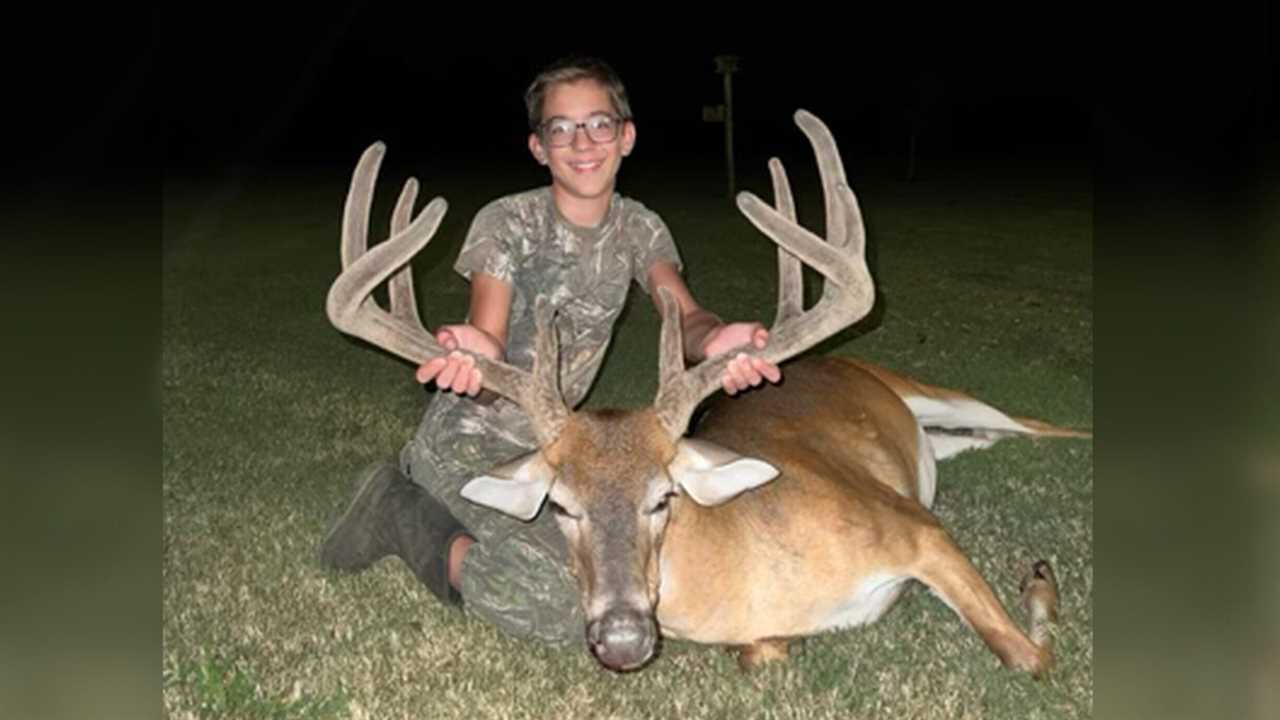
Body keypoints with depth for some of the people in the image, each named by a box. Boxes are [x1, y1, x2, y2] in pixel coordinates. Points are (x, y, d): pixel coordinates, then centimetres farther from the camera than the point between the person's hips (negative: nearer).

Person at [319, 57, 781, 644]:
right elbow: (490, 339, -27)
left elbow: (683, 318, -19)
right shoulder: (507, 223, -15)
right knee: (573, 607, -25)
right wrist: (474, 351, -54)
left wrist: (713, 341, -45)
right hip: (472, 440, -7)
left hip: (549, 439, 7)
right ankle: (400, 510, -3)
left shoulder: (640, 230, -1)